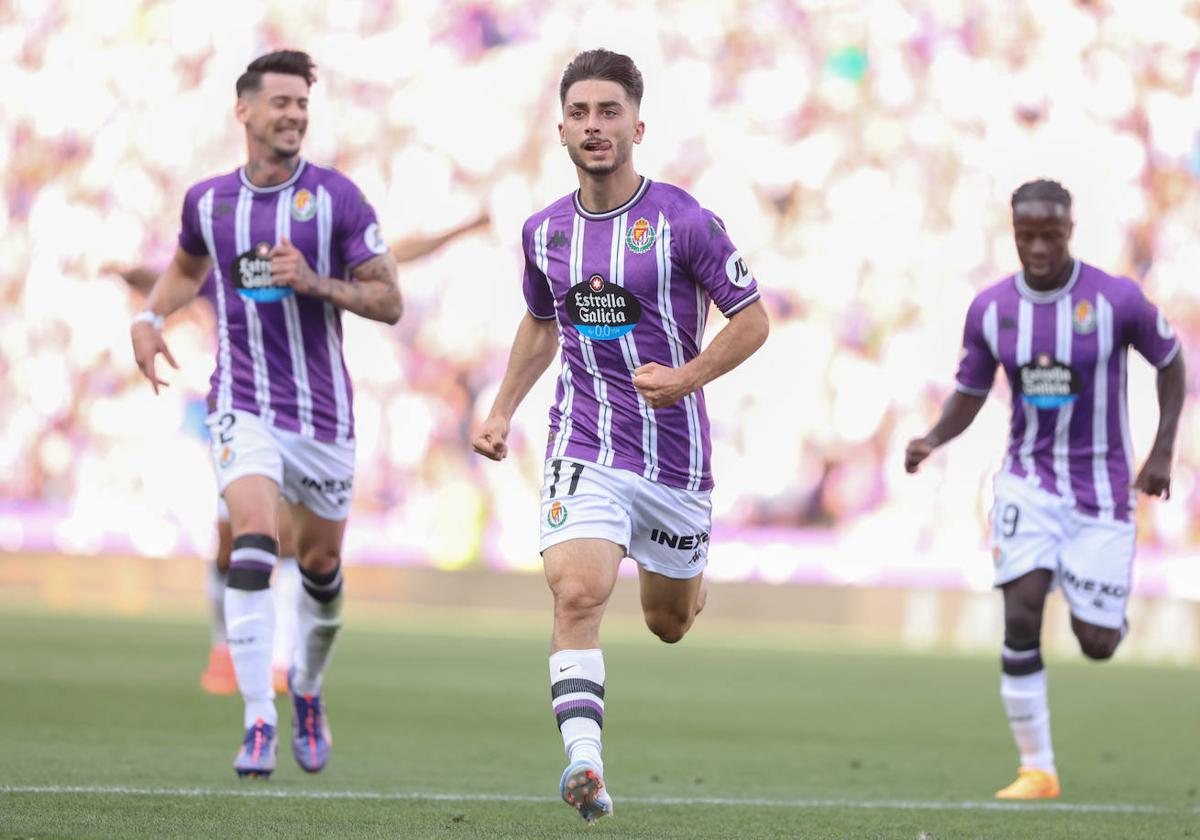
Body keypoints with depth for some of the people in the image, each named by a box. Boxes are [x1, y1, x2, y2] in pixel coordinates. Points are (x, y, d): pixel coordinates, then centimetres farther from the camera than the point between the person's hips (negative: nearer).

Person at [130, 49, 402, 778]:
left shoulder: (337, 198, -5)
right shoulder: (208, 202, 3)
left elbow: (388, 301, -5)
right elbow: (187, 267, 26)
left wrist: (316, 283, -20)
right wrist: (150, 317, 8)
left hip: (323, 410, 0)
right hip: (243, 406, 0)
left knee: (321, 565, 12)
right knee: (254, 548, -21)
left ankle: (308, 690, 40)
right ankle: (259, 727, -22)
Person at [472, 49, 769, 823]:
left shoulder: (684, 221, -10)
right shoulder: (545, 232, 4)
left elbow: (753, 321, -4)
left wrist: (686, 377, -18)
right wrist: (502, 412, 14)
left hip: (676, 453, -1)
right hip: (585, 450, 1)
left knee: (669, 624, 15)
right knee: (577, 596, -23)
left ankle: (684, 574, 53)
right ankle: (586, 765, -30)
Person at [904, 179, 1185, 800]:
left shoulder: (1116, 299, -11)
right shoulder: (990, 309, -3)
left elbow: (1171, 362, 4)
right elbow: (969, 393, 9)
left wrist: (1162, 452, -2)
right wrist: (933, 439, -11)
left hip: (1102, 486, -1)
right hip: (1029, 480, 2)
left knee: (1097, 644, -1)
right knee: (1021, 613, -17)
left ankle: (1109, 614, 40)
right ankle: (1036, 769, -8)